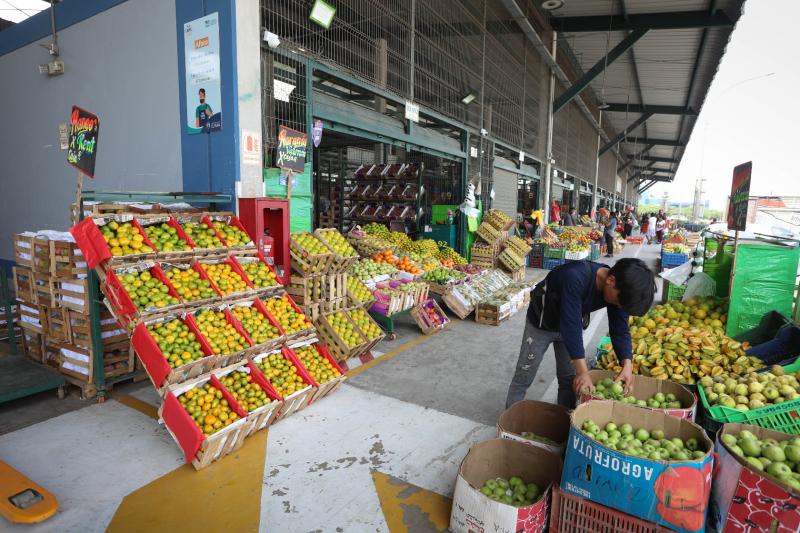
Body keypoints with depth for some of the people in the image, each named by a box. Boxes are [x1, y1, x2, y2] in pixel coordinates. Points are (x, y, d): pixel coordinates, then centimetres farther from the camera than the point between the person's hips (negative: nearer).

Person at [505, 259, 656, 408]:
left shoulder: (618, 288, -18)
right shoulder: (575, 277, -40)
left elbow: (620, 329, -10)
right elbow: (570, 325, -40)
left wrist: (627, 365, -24)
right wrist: (583, 371, -38)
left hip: (572, 324, 6)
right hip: (541, 323, -5)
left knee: (569, 380, 11)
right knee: (523, 379, 2)